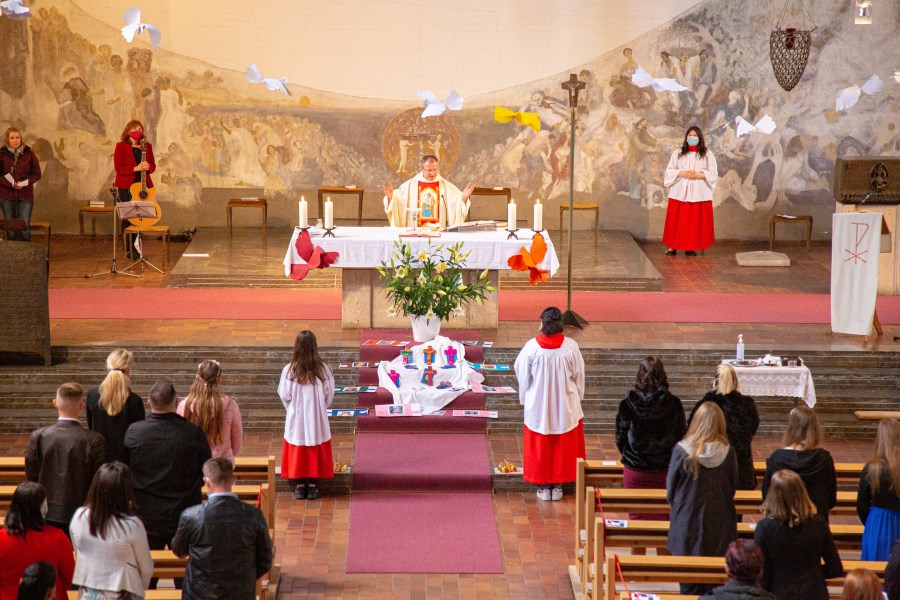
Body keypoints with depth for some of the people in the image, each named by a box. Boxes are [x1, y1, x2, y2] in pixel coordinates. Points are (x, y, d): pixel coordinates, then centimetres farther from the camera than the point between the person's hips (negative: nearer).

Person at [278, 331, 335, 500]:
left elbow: (284, 396, -5)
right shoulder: (323, 369, -12)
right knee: (316, 453, 12)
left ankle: (299, 486, 16)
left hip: (296, 420, 0)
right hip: (317, 420, 0)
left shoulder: (289, 370, -14)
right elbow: (329, 395, -3)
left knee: (297, 453, 12)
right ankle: (312, 486, 15)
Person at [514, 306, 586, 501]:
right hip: (565, 406, 1)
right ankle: (558, 486, 21)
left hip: (538, 406, -1)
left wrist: (524, 399, 11)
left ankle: (543, 486, 19)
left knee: (540, 446, 14)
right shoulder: (571, 346, -13)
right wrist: (577, 398, 14)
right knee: (563, 446, 15)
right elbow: (579, 376, -2)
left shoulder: (531, 347, -15)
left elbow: (523, 376, -5)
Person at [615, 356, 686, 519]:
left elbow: (620, 438, -2)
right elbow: (681, 436, -2)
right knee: (664, 517, 10)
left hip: (635, 471, 0)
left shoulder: (627, 404, -10)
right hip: (664, 470, 0)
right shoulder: (674, 404, -10)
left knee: (637, 516, 11)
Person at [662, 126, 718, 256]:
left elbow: (713, 173, 2)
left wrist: (698, 175, -13)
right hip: (679, 192, 0)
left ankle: (691, 247, 5)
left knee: (695, 220, -1)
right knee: (677, 220, -3)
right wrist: (682, 174, -12)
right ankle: (672, 246, 1)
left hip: (699, 193, 0)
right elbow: (669, 170, 5)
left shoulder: (707, 154, 6)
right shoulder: (678, 153, 8)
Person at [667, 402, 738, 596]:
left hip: (687, 521, -1)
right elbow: (733, 487, 3)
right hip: (719, 524, 1)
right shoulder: (728, 452, -10)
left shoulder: (682, 450, -15)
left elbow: (670, 486, -4)